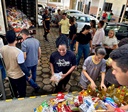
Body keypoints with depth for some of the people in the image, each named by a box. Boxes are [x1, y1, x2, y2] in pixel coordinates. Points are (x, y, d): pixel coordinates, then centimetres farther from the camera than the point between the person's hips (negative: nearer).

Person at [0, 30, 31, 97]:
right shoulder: (18, 52, -33)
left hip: (9, 74, 6)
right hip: (19, 76, -6)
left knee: (14, 90, 31)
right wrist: (28, 75, -10)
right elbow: (23, 67, -25)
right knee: (22, 91, 20)